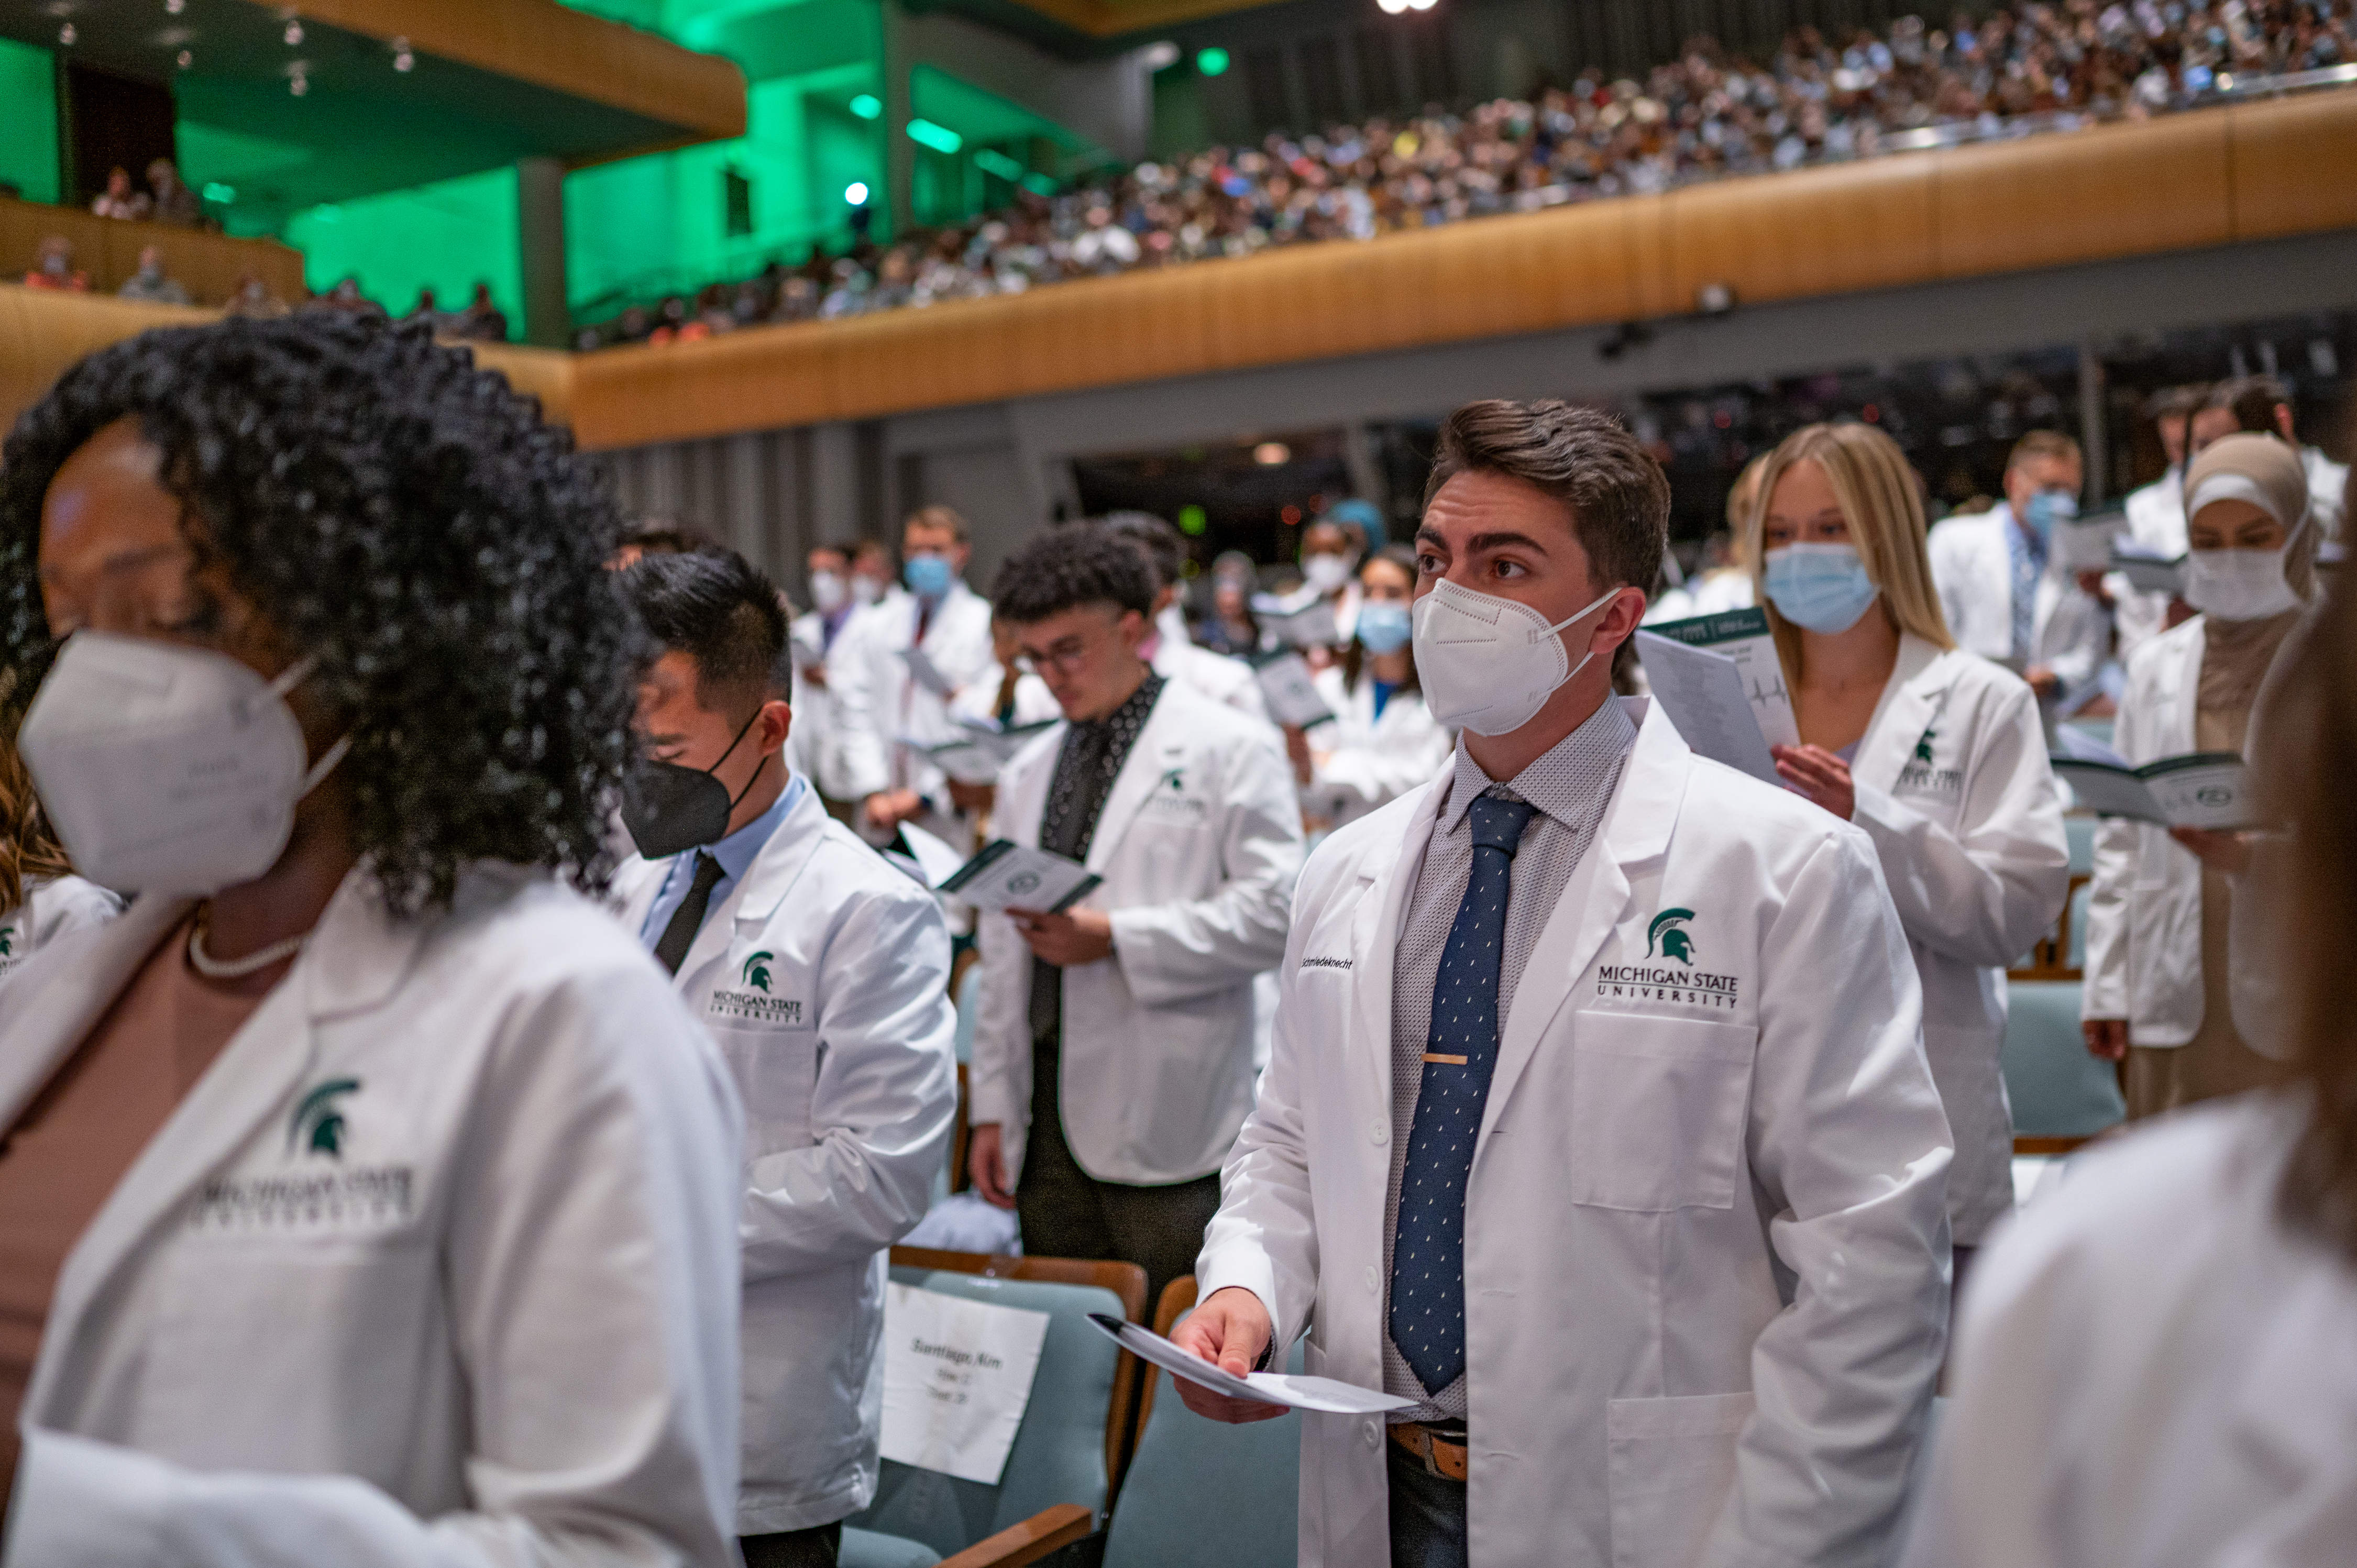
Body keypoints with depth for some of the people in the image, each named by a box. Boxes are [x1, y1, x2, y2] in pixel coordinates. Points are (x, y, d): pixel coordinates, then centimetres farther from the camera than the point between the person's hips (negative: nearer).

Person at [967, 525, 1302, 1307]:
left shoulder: (1230, 750, -1)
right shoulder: (1029, 772, 17)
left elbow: (1277, 909, -11)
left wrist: (1116, 937, -14)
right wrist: (992, 1109, 14)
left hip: (1164, 1124, -6)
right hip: (1050, 1122, 6)